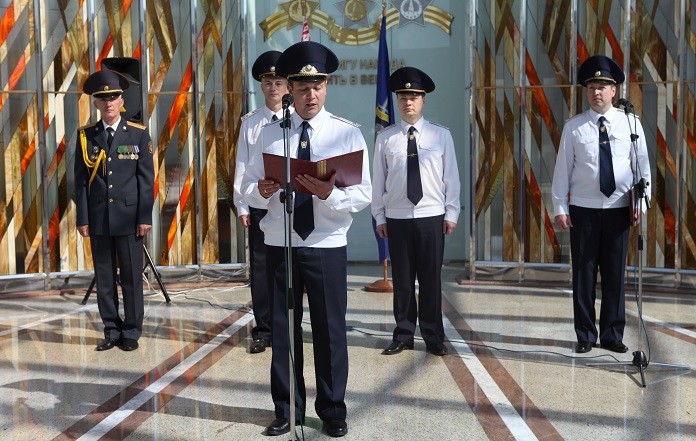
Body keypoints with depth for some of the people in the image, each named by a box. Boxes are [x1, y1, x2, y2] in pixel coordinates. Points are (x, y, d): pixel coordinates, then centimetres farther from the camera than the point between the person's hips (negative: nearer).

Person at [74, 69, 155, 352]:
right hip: (98, 219, 2)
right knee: (104, 278, 7)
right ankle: (112, 331, 17)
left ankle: (131, 332, 14)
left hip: (129, 217, -2)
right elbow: (80, 180, 5)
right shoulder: (86, 136, 7)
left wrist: (145, 217, -6)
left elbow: (147, 178, 0)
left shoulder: (138, 134, 2)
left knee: (131, 278, 3)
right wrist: (82, 218, 0)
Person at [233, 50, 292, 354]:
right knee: (260, 267, 5)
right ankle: (263, 331, 15)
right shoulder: (250, 122, 6)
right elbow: (242, 166, 5)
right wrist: (242, 207, 0)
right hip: (259, 202, 1)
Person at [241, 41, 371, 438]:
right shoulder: (270, 134, 6)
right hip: (280, 245, 2)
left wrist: (329, 194, -26)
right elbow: (248, 190, 3)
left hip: (327, 246, -2)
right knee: (282, 329, 9)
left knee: (330, 329, 4)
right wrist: (262, 191, -20)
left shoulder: (348, 133, 0)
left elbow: (363, 196, -7)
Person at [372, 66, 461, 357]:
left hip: (432, 217, 0)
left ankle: (433, 338, 18)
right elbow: (378, 180, 4)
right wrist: (379, 216, 3)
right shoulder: (385, 138, 2)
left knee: (431, 279, 5)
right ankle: (403, 336, 19)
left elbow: (451, 177, 3)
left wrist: (452, 213, 0)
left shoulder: (441, 135, 2)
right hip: (397, 218, 1)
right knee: (402, 279, 7)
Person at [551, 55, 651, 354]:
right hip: (583, 209, -1)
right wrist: (560, 208, -3)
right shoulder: (574, 126, -1)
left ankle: (612, 335, 21)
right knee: (584, 273, 6)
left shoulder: (630, 123, 1)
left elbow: (642, 165, 4)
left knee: (615, 273, 7)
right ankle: (585, 336, 18)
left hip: (619, 209, 1)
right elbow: (562, 169, 0)